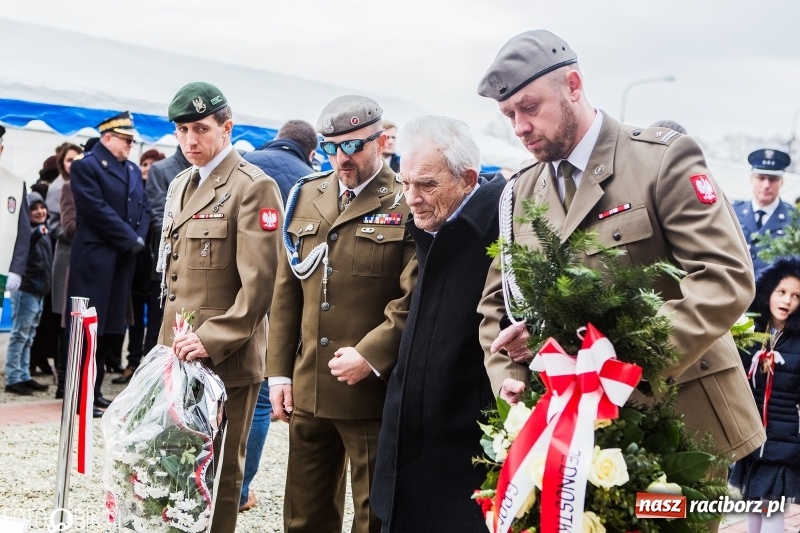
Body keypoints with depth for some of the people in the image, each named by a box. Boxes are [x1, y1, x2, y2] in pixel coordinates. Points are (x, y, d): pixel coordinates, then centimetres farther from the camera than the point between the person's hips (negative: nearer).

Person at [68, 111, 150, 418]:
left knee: (113, 327, 9)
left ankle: (95, 390, 18)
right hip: (94, 259, -7)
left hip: (124, 260, 7)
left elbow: (143, 209, 13)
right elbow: (98, 210, -15)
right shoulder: (85, 166, -6)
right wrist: (130, 240, -13)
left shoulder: (133, 171, 18)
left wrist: (138, 239, -5)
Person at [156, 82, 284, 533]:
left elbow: (260, 283, -17)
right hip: (179, 353, 7)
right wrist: (171, 341, 16)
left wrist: (213, 339, -22)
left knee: (219, 474, 4)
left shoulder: (253, 187, -11)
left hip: (226, 359, -7)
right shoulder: (181, 185, 16)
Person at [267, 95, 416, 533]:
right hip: (308, 389, 6)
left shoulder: (408, 204, -6)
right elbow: (286, 292, 12)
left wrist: (370, 356, -19)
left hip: (374, 391, -5)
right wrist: (279, 371, 8)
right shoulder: (306, 197, 11)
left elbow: (415, 298, -12)